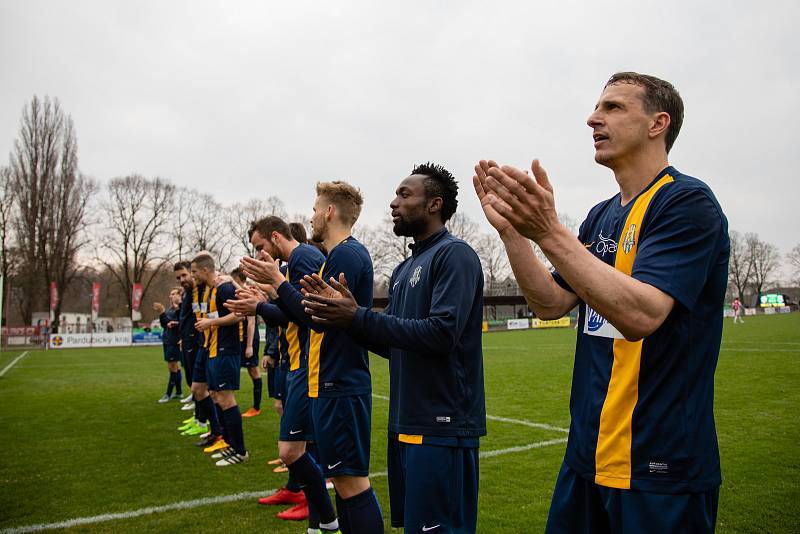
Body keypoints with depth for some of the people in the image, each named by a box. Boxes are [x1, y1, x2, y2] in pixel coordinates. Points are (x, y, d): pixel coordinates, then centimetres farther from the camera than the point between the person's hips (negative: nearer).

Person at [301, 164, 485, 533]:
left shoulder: (454, 255, -12)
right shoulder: (404, 269, 16)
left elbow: (442, 333, -23)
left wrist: (359, 318, -20)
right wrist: (345, 314, 0)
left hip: (442, 427, -9)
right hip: (406, 424, 9)